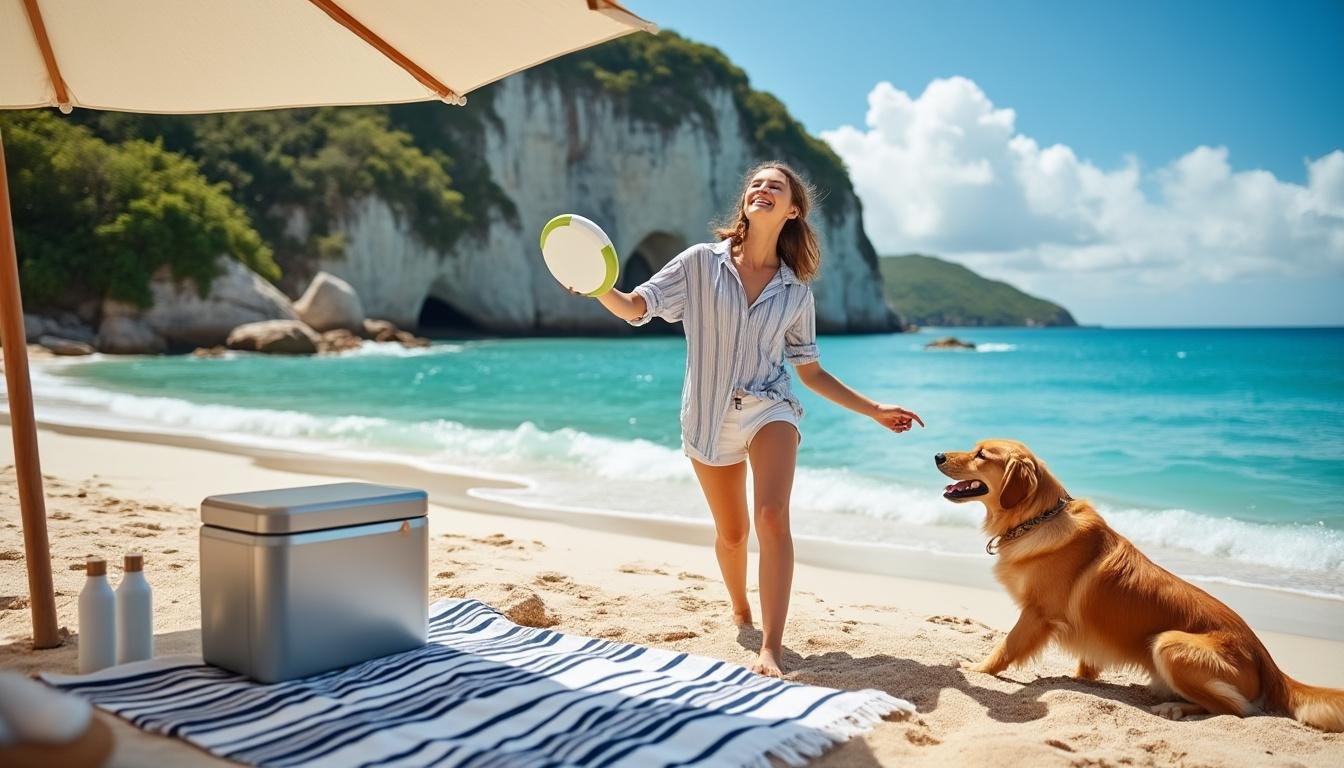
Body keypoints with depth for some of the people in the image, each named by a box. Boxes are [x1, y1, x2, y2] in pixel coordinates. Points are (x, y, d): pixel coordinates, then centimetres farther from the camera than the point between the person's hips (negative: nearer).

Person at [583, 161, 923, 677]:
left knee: (772, 517, -23)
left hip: (769, 408, 0)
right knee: (731, 533, 13)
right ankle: (741, 612, 44)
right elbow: (635, 308, -10)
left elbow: (809, 371, 10)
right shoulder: (703, 263, -4)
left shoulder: (795, 291, 2)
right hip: (709, 416, 0)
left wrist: (875, 411, 6)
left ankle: (770, 651, -22)